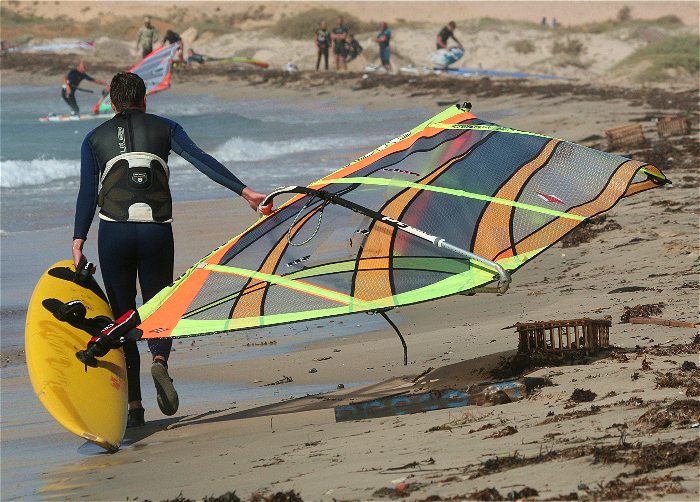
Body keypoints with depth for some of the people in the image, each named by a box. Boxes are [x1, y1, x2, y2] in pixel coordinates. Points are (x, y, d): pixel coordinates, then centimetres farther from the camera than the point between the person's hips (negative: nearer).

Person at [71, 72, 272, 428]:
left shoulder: (95, 139, 12)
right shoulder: (164, 128, 11)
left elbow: (87, 194, 3)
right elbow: (202, 161, -3)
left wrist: (78, 243, -1)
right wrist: (245, 192, -8)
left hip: (114, 233, 0)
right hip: (157, 234, 0)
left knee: (122, 317, 8)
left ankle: (134, 407, 1)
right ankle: (159, 361, -23)